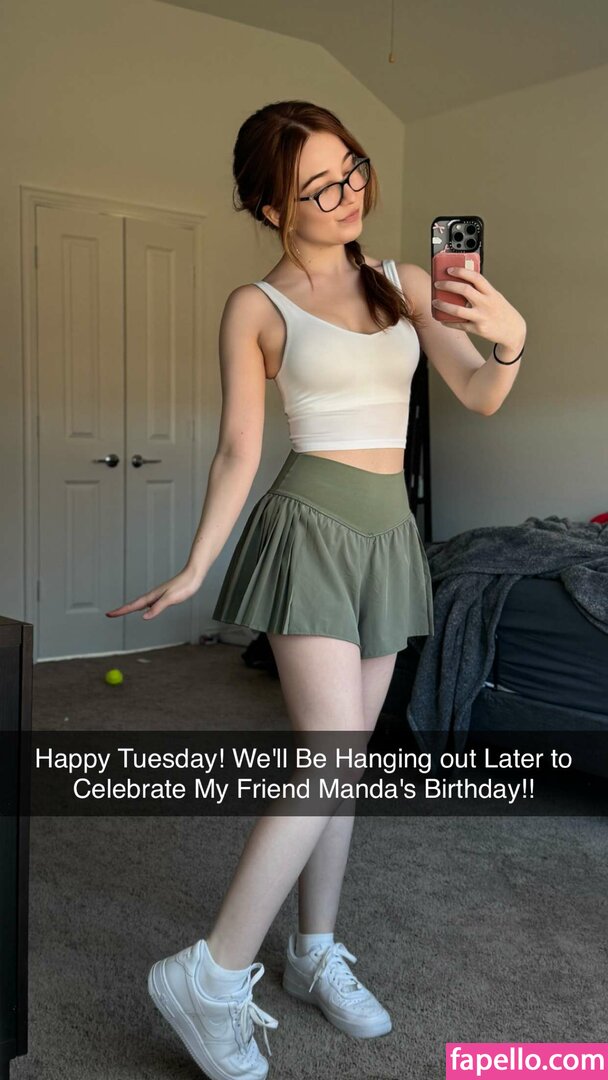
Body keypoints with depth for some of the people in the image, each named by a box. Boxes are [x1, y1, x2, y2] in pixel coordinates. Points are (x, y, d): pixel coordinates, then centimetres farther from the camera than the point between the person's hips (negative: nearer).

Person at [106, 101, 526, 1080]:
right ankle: (211, 978, -3)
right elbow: (238, 452, -2)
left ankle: (316, 955, 25)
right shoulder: (256, 308, -2)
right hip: (311, 527, -5)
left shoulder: (401, 281, 10)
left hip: (390, 533, 5)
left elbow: (478, 395, 3)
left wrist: (509, 336, -19)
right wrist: (194, 570, -7)